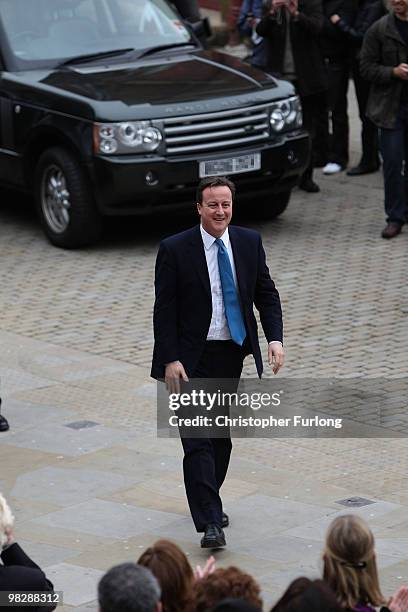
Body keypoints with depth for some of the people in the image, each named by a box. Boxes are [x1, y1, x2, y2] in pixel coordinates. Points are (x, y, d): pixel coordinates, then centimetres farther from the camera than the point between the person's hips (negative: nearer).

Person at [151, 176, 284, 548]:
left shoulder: (250, 242, 3)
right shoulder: (175, 249, -9)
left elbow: (266, 294, 7)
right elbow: (164, 310, -8)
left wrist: (275, 338, -8)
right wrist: (170, 360, -15)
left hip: (233, 352, 5)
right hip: (192, 358, -5)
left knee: (222, 434, 15)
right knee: (198, 439, -10)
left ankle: (209, 502, 33)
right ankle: (210, 521, -12)